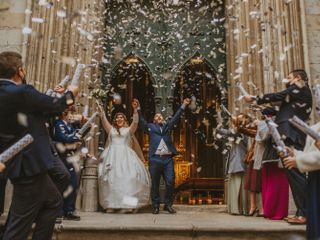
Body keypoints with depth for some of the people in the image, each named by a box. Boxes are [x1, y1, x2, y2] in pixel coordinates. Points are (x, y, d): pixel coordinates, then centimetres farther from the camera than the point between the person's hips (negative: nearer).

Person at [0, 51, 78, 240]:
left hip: (23, 162, 10)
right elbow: (55, 106, -10)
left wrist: (55, 95, 22)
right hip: (29, 164, -10)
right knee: (20, 225, 1)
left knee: (54, 201, 24)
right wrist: (70, 94, 9)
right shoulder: (20, 91, -20)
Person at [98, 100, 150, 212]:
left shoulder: (129, 130, 15)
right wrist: (101, 111, -10)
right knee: (111, 178, -6)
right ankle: (110, 205, -5)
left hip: (126, 156, -1)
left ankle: (129, 204, -13)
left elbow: (135, 122, 0)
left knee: (128, 178, -13)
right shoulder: (111, 129, 19)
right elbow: (104, 120, 6)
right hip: (112, 156, 1)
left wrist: (135, 110, -13)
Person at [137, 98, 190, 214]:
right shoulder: (150, 127, 15)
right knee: (155, 184, 4)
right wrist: (138, 109, -6)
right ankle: (155, 206, 13)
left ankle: (168, 205, 12)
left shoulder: (168, 126, 21)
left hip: (168, 159, 2)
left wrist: (183, 105, 15)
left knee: (170, 182, -2)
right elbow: (141, 121, 5)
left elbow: (176, 117, 19)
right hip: (155, 159, -2)